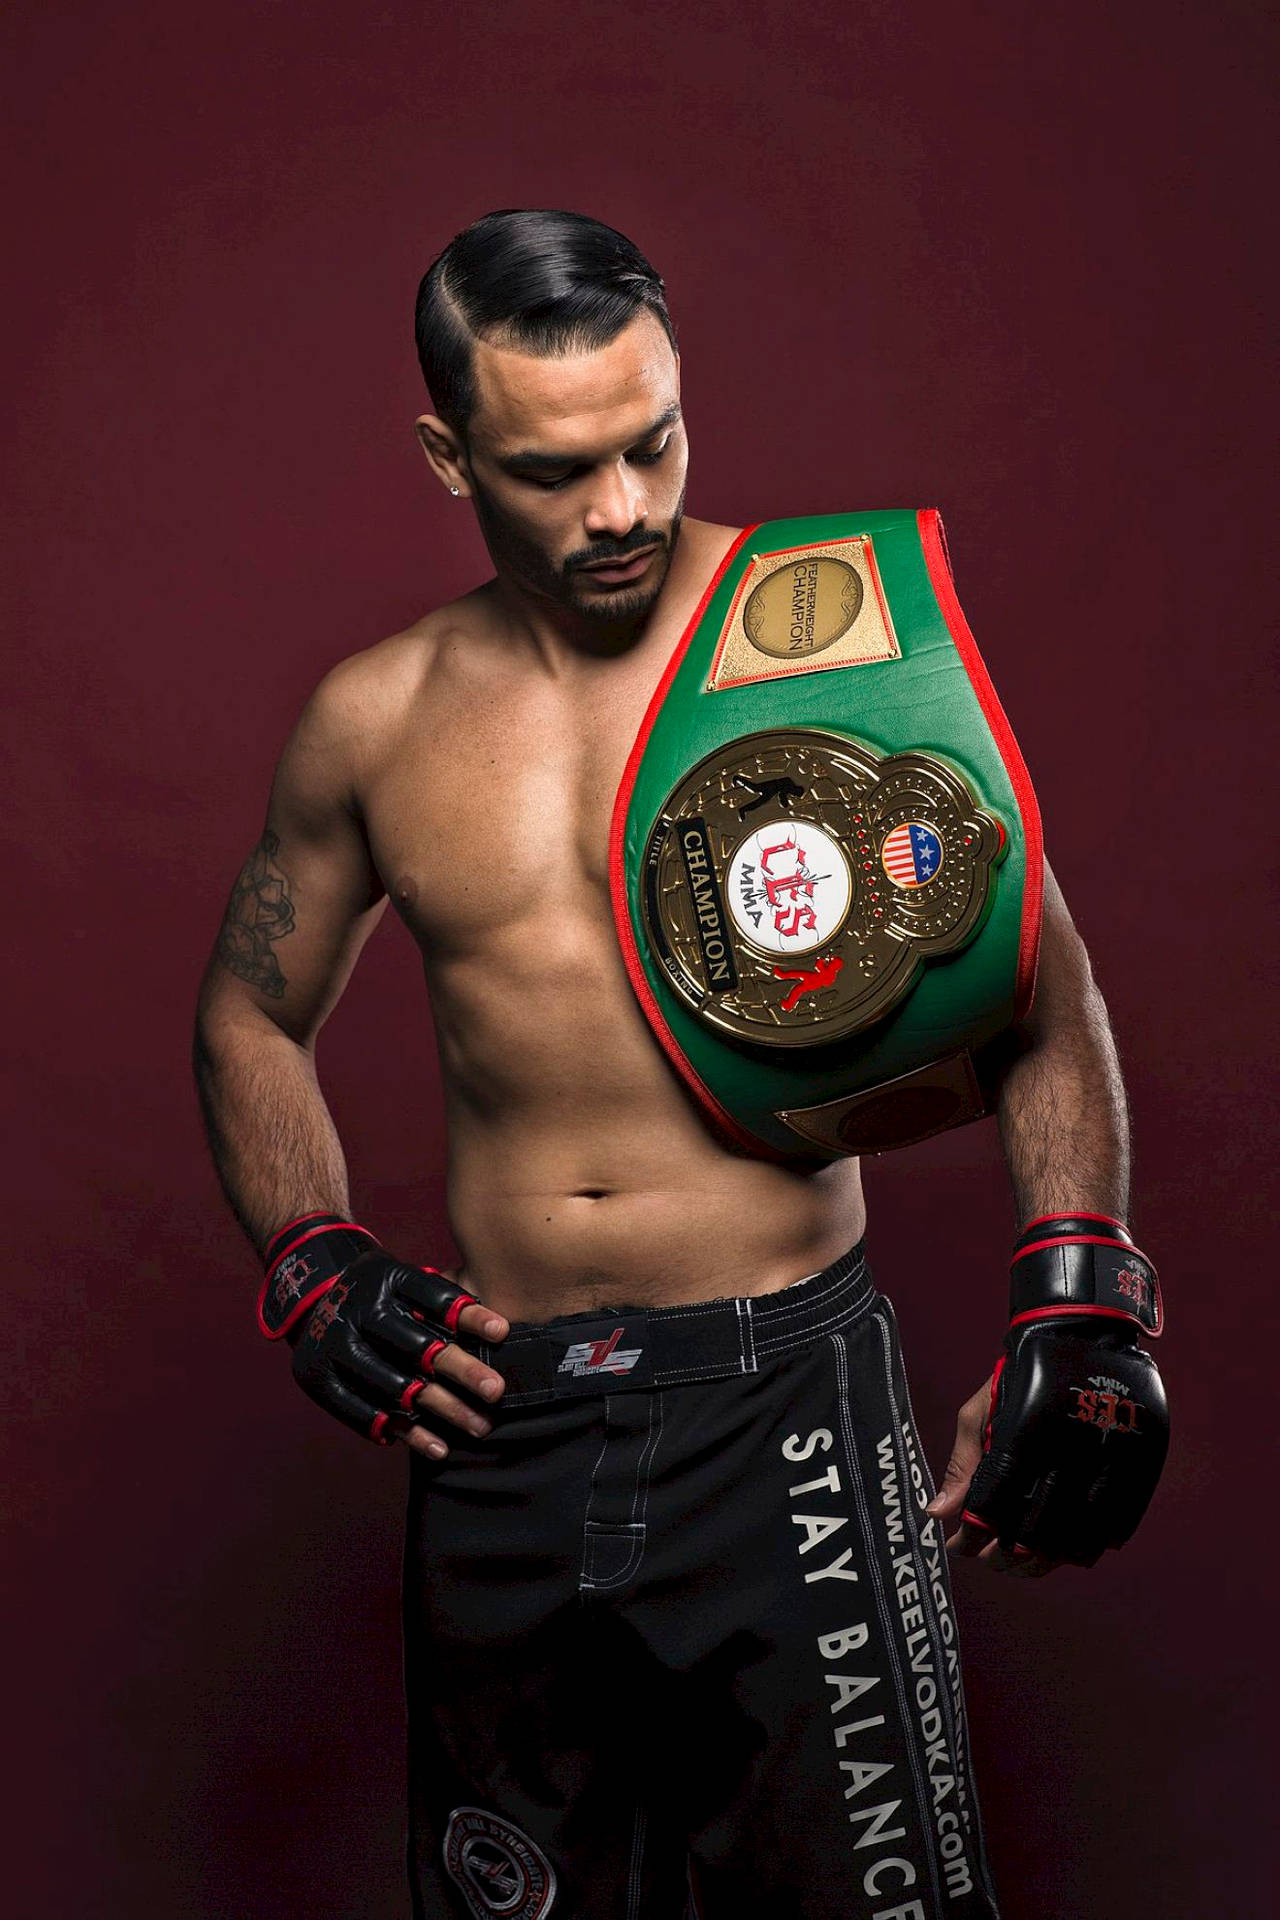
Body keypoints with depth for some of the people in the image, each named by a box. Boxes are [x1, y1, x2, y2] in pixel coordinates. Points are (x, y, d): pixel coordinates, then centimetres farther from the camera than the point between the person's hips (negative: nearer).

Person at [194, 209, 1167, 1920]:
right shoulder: (373, 720, 5)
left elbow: (1042, 991, 1)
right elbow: (251, 1021, 18)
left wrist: (1081, 1306, -10)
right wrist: (315, 1265, 2)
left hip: (785, 1391, -3)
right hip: (498, 1416, 3)